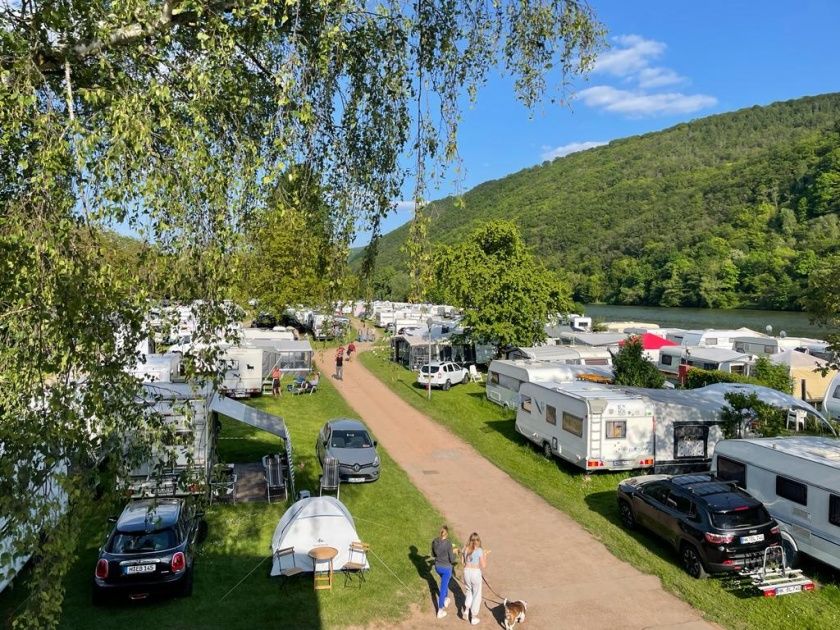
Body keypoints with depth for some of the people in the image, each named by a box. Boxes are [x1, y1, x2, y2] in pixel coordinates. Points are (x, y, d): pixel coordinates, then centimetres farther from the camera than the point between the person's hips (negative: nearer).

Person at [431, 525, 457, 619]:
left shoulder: (434, 542, -10)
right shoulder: (448, 543, -26)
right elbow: (452, 560, -19)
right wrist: (453, 552, 1)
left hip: (437, 567, 5)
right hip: (446, 568, -5)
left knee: (445, 582, 34)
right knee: (443, 588, 9)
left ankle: (446, 600, 50)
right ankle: (440, 611, 20)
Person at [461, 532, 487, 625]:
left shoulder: (466, 549, 0)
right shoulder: (479, 550, -13)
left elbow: (463, 562, 9)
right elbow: (483, 566, -9)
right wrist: (485, 557, 6)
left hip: (467, 572, 4)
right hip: (476, 573, -4)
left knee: (468, 591, 26)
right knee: (476, 595, 13)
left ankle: (466, 609, 13)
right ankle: (474, 617, 18)